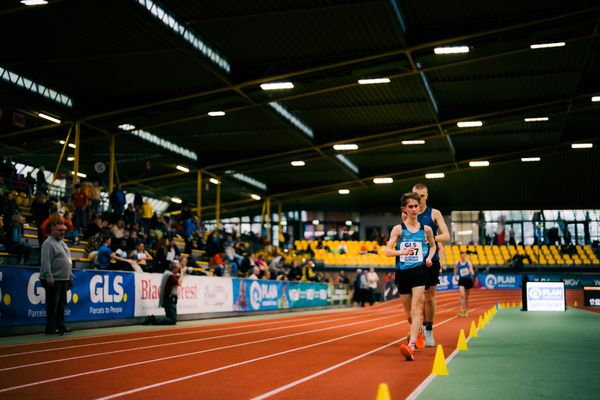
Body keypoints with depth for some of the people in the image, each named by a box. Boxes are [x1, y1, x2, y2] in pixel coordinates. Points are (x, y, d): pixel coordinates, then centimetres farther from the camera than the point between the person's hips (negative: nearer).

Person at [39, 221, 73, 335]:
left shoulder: (62, 243, 19)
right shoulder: (49, 243, -10)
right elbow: (46, 262, -18)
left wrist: (70, 276, 22)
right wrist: (49, 277, -23)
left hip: (63, 279, 9)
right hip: (54, 280, -9)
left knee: (61, 304, 13)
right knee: (52, 305, -5)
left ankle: (60, 326, 20)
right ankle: (51, 328, 1)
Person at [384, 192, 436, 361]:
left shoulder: (426, 229, 6)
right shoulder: (398, 229, 2)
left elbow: (433, 246, 23)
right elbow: (388, 251, -2)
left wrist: (429, 258, 4)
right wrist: (402, 252, -21)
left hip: (419, 271, -1)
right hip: (402, 273, 1)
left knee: (416, 309, -16)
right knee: (408, 313, 13)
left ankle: (411, 345, -26)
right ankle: (417, 333, 43)